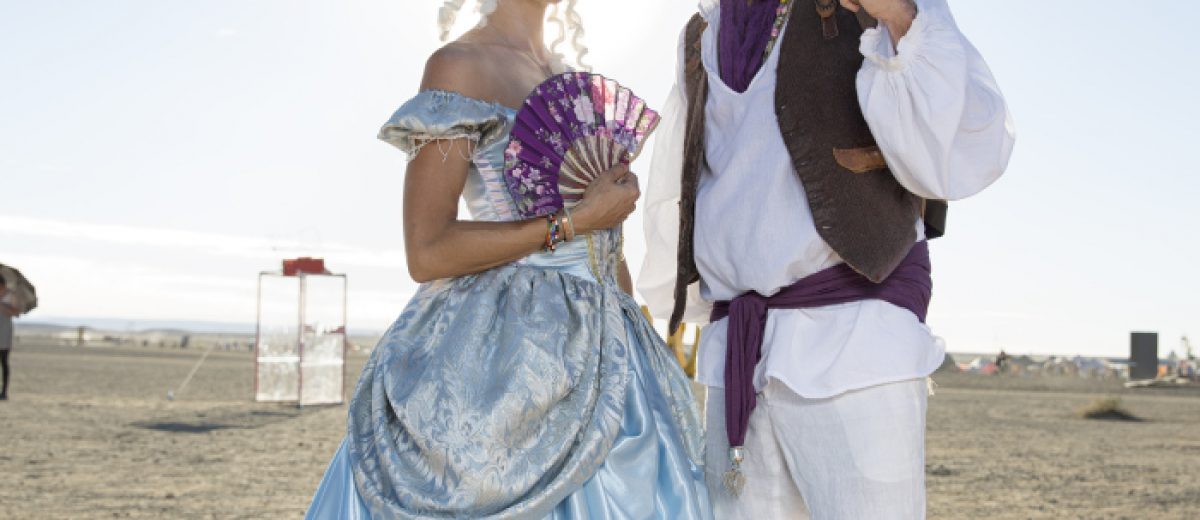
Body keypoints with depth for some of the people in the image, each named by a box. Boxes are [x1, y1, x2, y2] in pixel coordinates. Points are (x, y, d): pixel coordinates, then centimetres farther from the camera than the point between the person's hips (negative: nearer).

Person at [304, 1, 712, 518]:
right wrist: (576, 221, -13)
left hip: (601, 351, 7)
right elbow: (427, 253, -14)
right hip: (502, 352, -7)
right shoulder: (460, 65, -6)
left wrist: (636, 348, 12)